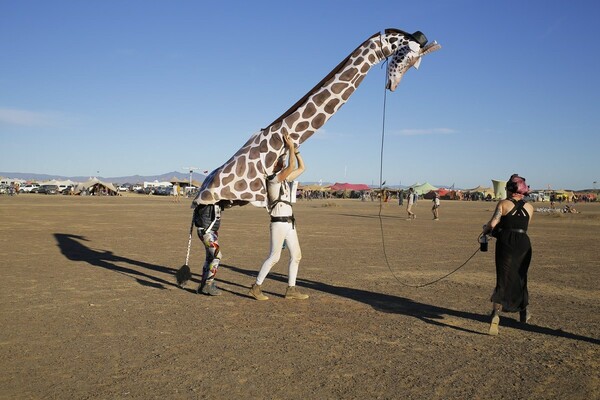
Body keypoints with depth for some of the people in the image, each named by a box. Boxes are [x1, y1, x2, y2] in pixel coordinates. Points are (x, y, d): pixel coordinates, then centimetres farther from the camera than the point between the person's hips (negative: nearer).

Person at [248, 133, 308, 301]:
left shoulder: (284, 178, 14)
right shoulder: (273, 179, -12)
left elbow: (301, 168, 20)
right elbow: (291, 166, -26)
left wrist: (295, 149, 12)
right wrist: (291, 147, -16)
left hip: (289, 222, 9)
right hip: (279, 222, -9)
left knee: (296, 255, 8)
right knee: (274, 257, -7)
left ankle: (291, 289, 14)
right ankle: (256, 287, 4)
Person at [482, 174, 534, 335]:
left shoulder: (503, 204, -3)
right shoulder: (529, 207, 9)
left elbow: (492, 224, -12)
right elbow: (525, 226, 13)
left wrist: (485, 229, 7)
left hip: (506, 243, -3)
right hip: (523, 243, 3)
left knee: (503, 278, -3)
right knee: (520, 278, 19)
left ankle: (496, 313, -21)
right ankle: (523, 313, 32)